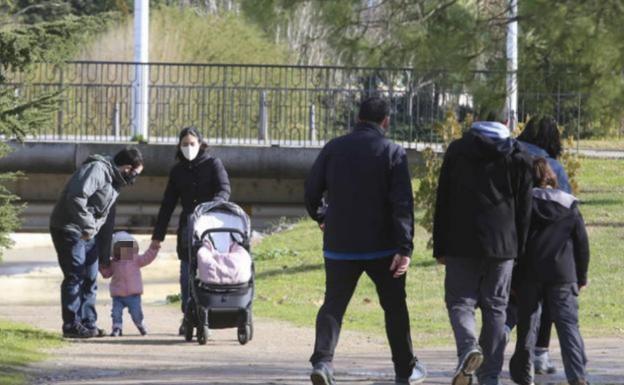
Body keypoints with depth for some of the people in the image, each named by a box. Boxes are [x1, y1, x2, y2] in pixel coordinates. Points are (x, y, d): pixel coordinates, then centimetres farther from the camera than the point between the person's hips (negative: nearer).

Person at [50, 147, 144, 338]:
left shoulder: (115, 181, 16)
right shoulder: (97, 170, -16)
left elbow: (106, 215, 22)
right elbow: (76, 197, -29)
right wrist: (87, 226, -30)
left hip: (89, 233, 10)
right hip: (69, 229, -10)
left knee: (90, 279, 11)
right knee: (75, 277, -9)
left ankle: (88, 323, 17)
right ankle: (72, 325, -6)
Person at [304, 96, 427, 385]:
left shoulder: (334, 148, 3)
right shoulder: (393, 152, -5)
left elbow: (311, 191, 7)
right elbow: (402, 204, -12)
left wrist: (321, 217, 28)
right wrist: (405, 248, -15)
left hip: (339, 245, 2)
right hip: (381, 247, -2)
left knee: (334, 304, 6)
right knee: (394, 306, 12)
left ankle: (322, 359, -16)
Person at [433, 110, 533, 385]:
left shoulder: (457, 151, 5)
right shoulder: (518, 158, 7)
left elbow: (443, 203, 4)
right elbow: (524, 210, 7)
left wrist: (440, 248, 7)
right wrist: (518, 251, 12)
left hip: (462, 243, -1)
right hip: (502, 245, 1)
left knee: (459, 300, 5)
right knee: (495, 306, 7)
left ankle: (468, 347, -24)